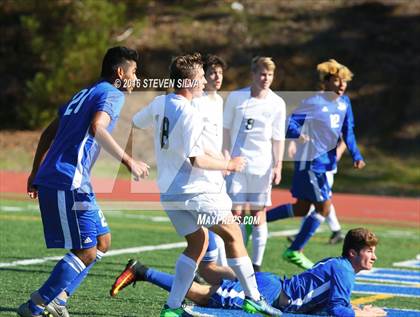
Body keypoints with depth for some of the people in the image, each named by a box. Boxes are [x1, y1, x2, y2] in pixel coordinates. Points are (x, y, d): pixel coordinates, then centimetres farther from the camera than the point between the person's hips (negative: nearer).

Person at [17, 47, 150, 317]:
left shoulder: (84, 94, 23)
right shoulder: (112, 94, -4)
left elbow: (49, 133, 26)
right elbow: (97, 128, -24)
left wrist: (36, 172, 29)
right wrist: (129, 162, -21)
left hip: (50, 179, 10)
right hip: (69, 183, -10)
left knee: (102, 241, 14)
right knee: (86, 252, -8)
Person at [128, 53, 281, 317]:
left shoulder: (160, 103, 5)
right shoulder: (190, 115, -19)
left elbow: (135, 123, 22)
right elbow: (196, 159, -21)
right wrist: (228, 165, -7)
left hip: (168, 190, 8)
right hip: (193, 189, -8)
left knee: (198, 242, 16)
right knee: (232, 234, 7)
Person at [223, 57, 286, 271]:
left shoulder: (277, 104, 0)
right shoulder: (236, 97, 0)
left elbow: (278, 138, 2)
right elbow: (226, 129, 7)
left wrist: (278, 165, -6)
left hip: (262, 166, 0)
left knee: (258, 214, 1)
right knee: (236, 213, -2)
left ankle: (257, 265, 7)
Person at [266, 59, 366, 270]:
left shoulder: (344, 102, 7)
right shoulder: (314, 103, -16)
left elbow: (347, 132, 13)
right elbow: (292, 123, -18)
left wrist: (356, 156, 3)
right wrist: (298, 135, -38)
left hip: (327, 162, 8)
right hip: (310, 161, -8)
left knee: (301, 209, 13)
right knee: (324, 207, -9)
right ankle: (294, 251, 3)